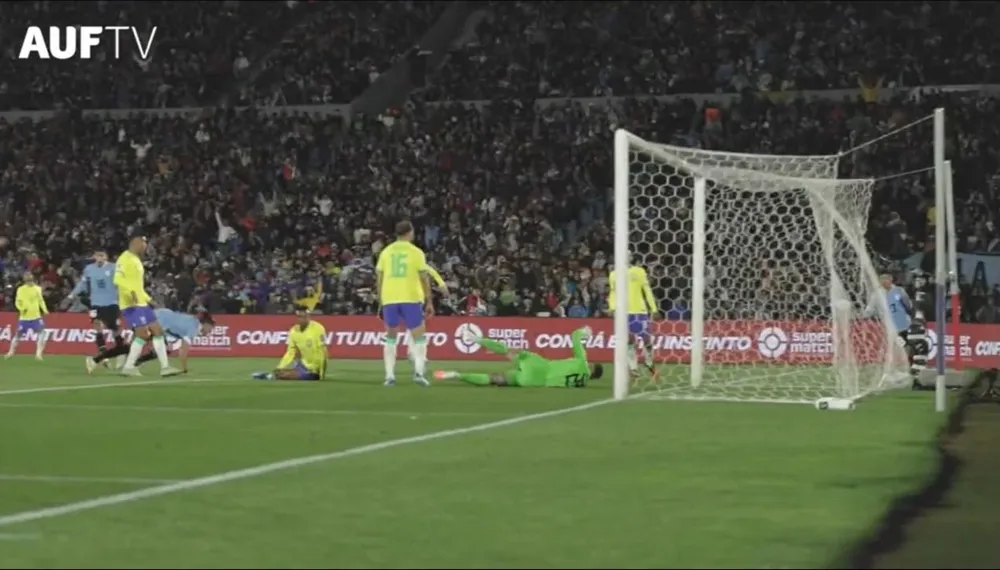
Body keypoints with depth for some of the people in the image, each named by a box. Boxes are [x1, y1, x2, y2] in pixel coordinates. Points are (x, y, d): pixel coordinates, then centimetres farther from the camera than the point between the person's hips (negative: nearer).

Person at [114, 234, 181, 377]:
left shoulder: (136, 260, 20)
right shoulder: (125, 258, -10)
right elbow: (118, 279, -22)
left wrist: (148, 299, 25)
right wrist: (130, 292, -34)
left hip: (141, 303, 10)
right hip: (131, 304, -10)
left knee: (157, 331, 6)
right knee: (143, 334, -13)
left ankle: (165, 367, 6)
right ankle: (128, 367, -7)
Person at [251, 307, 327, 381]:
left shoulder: (318, 328, -19)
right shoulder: (294, 331, 0)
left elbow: (322, 353, -18)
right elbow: (290, 353, 4)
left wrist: (322, 375, -19)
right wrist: (279, 368, -6)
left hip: (313, 370, -6)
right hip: (303, 363, 6)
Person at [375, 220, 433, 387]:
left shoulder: (386, 251, 9)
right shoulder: (416, 252, 1)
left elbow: (379, 278, 7)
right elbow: (424, 278, -2)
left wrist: (380, 301, 14)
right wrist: (429, 301, 3)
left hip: (389, 299, 3)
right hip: (410, 298, -3)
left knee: (391, 336, 15)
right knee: (419, 336, 5)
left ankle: (390, 375, 7)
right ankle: (418, 371, -14)